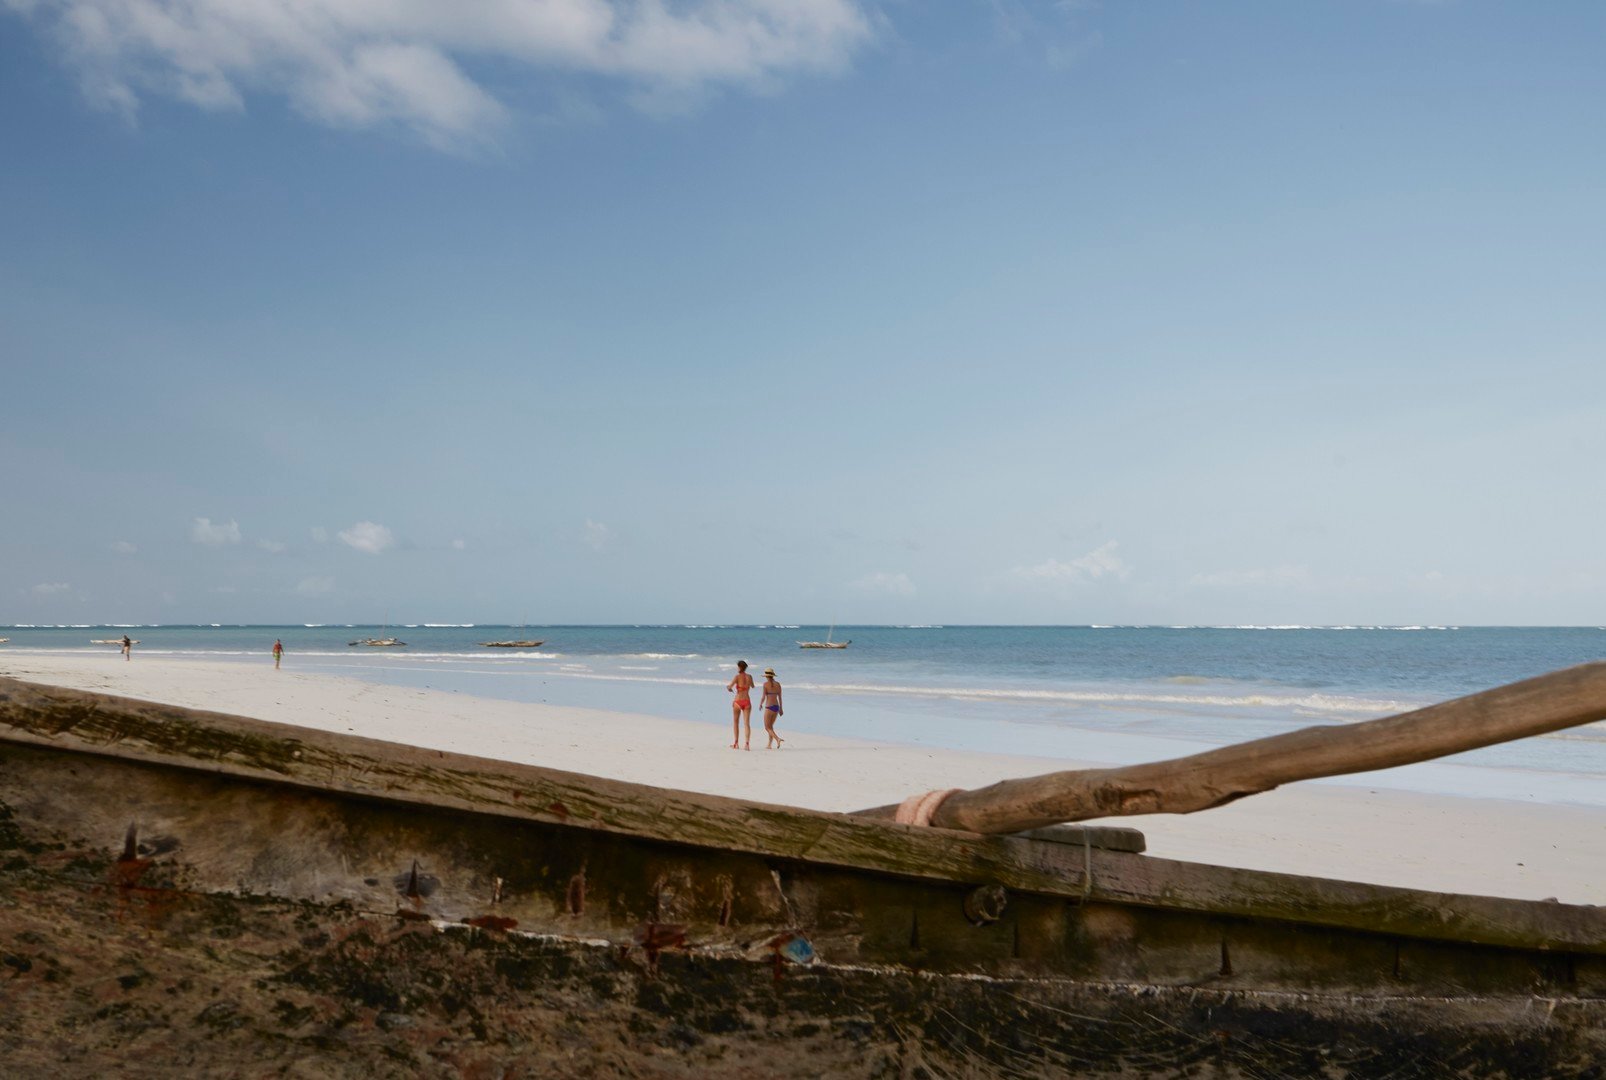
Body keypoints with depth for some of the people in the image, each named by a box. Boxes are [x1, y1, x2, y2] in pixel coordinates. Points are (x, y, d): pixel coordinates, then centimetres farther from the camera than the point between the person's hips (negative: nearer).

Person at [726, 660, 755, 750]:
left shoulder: (737, 677, -8)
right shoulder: (749, 677, 4)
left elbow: (729, 687, -17)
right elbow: (752, 686, 23)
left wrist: (728, 687, 6)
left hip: (738, 701, -2)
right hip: (747, 701, 2)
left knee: (736, 723, 14)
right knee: (747, 723, -2)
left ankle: (736, 743, 17)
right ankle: (747, 743, -15)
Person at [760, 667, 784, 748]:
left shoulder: (766, 684, -10)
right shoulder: (778, 684, 6)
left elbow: (763, 697, -10)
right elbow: (780, 697, 9)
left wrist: (760, 704, 9)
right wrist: (781, 708, 17)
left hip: (769, 707, -6)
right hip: (776, 707, 6)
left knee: (767, 728, 2)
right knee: (771, 726, 21)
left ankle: (777, 739, -21)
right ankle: (769, 745, 22)